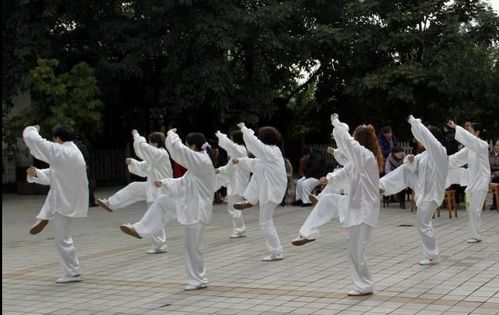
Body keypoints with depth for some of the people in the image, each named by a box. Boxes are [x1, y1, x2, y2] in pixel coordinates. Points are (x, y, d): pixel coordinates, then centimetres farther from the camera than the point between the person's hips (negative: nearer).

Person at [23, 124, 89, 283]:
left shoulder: (60, 152, -23)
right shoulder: (72, 151, 9)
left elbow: (33, 139, -21)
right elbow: (53, 174, 19)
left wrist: (32, 129, 1)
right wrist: (37, 173, 5)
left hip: (66, 201, -9)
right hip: (70, 197, 9)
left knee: (62, 239, 2)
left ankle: (72, 273, 9)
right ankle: (44, 218, 37)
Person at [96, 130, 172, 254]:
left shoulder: (161, 154, -21)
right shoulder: (155, 156, 10)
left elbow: (143, 147, -27)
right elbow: (143, 168, 18)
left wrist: (136, 136, -10)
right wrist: (132, 162, 3)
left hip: (159, 191, -10)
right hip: (153, 187, 10)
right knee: (134, 188, 16)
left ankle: (160, 246, 10)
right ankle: (110, 203, 25)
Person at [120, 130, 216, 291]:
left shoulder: (201, 161, -21)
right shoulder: (199, 162, 10)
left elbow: (178, 148, -23)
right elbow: (184, 183, 20)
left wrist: (171, 134, -4)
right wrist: (164, 183, 19)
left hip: (196, 210, -9)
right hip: (190, 205, 9)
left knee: (192, 246, 1)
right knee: (163, 201, 16)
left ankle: (198, 281, 15)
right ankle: (140, 230, 24)